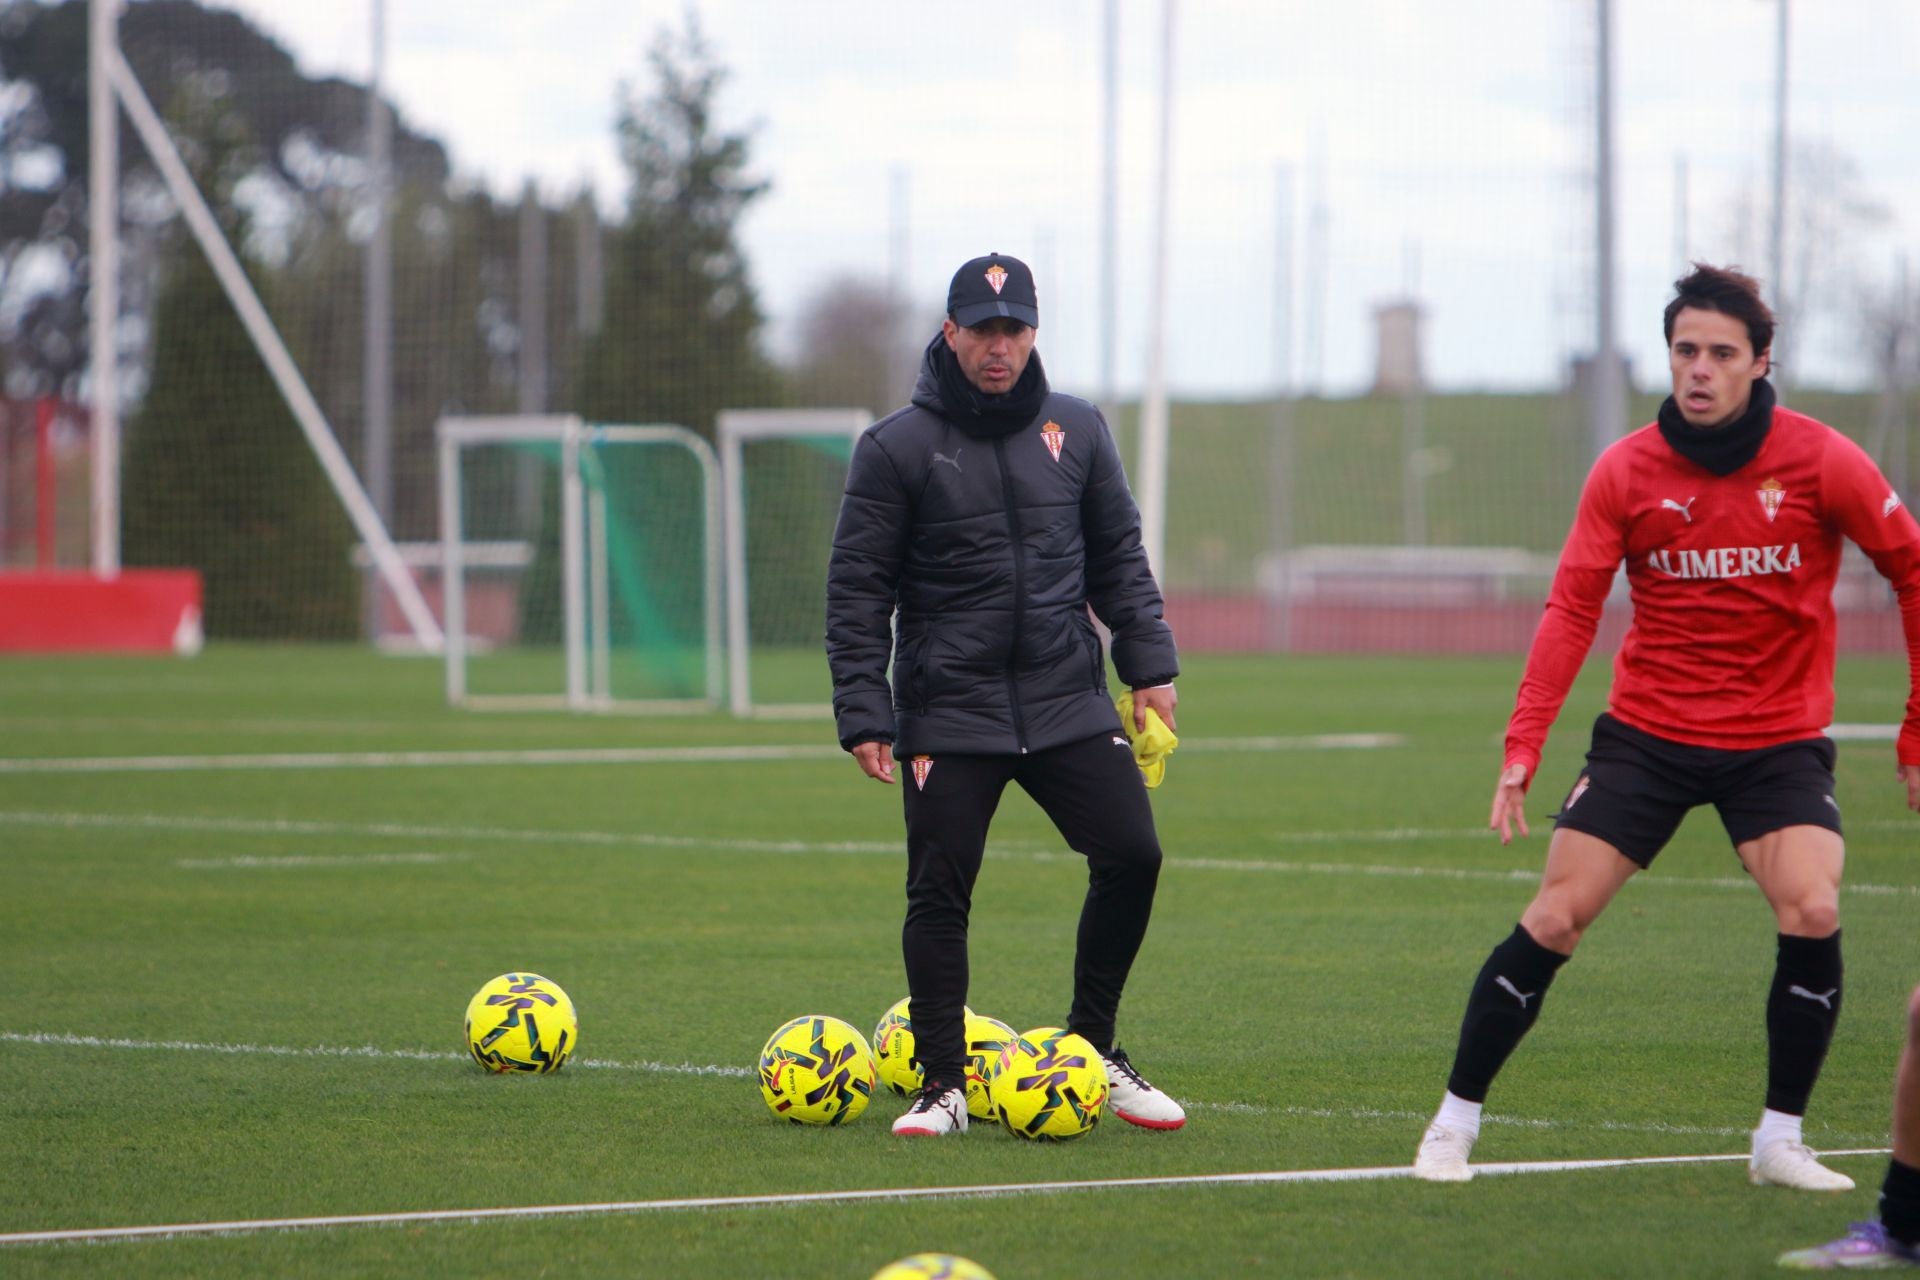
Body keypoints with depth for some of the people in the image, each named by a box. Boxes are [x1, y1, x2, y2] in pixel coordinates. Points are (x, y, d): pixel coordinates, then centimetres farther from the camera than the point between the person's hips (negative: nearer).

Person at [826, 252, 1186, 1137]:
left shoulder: (1077, 432, 8)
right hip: (948, 715, -3)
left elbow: (1119, 557, 16)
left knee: (1132, 857, -6)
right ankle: (942, 1085, 7)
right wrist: (863, 714, -8)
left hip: (1068, 700, 3)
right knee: (938, 895, -4)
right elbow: (856, 591, -2)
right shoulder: (897, 448, -3)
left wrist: (1149, 664, 7)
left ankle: (1093, 1049, 11)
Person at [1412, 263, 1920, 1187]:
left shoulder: (1821, 462, -9)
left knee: (1811, 911, -21)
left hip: (1778, 741, -1)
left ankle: (1780, 1143, -5)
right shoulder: (1626, 471, -6)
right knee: (1554, 917, -6)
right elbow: (1571, 609, -6)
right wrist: (1523, 746, -16)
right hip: (1646, 732, 1)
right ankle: (1454, 1125, 7)